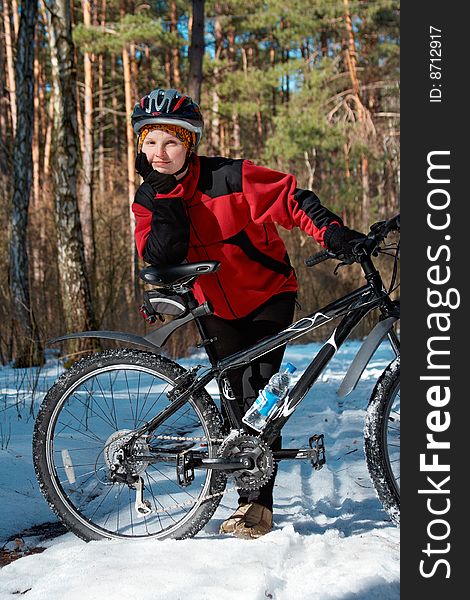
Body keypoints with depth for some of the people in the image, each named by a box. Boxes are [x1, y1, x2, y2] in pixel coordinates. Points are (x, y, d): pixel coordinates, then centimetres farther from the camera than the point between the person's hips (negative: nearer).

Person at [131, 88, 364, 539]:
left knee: (258, 392, -15)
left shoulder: (228, 177, -18)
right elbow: (158, 258, -19)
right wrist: (166, 200, -28)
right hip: (218, 308, 5)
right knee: (240, 398, 8)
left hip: (267, 295, -4)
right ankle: (251, 495, 19)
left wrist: (333, 233, -29)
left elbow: (291, 197, -16)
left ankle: (257, 504, -11)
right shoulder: (149, 199, -5)